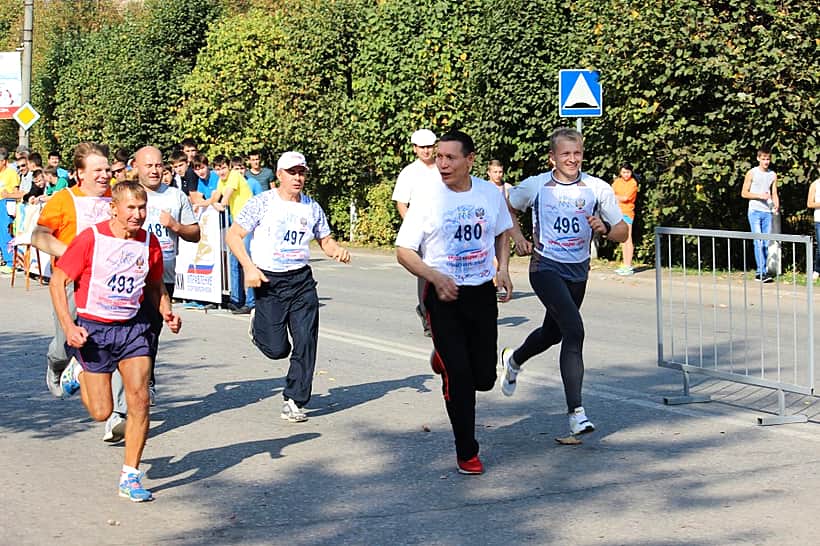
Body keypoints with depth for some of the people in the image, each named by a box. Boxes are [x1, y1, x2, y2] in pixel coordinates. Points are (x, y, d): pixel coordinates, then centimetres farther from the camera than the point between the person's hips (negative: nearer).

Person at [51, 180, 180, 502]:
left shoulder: (149, 243, -1)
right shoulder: (90, 239, -14)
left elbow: (155, 286, 15)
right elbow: (57, 282, -8)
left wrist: (167, 313, -5)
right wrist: (68, 326, -18)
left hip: (132, 327, 3)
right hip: (93, 328, -3)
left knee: (140, 398, -11)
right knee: (101, 413, 1)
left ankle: (130, 477, 1)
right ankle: (79, 372, 34)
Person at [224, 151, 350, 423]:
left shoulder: (312, 208, 8)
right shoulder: (262, 202, -5)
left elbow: (325, 240, 19)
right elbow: (233, 235, -4)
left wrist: (337, 250, -5)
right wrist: (249, 268, -15)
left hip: (302, 280, 3)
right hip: (268, 281, -3)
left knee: (306, 341, -6)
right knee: (277, 349, -4)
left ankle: (294, 401, 7)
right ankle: (258, 325, 31)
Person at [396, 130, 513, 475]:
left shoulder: (490, 194, 1)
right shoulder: (427, 200, -8)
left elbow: (501, 234, 20)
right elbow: (404, 251, -6)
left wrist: (503, 269, 3)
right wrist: (435, 277, -21)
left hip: (483, 293, 3)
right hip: (444, 295, -3)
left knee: (484, 378, 5)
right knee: (458, 377, -8)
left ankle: (445, 358, 39)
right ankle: (466, 452, 7)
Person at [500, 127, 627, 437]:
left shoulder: (598, 188, -1)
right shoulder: (536, 186, -4)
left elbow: (622, 233, 4)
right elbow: (505, 206, 16)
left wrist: (604, 228, -17)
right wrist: (516, 234, 2)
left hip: (577, 272, 4)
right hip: (545, 268, -4)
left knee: (553, 332, 21)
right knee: (574, 330, -22)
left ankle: (514, 360, 55)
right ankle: (576, 412, -22)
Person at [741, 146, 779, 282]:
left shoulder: (773, 175, 11)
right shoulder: (752, 173, 0)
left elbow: (774, 194, 13)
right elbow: (744, 193, -1)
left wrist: (776, 205, -8)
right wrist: (760, 196, -13)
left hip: (767, 212, 4)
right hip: (755, 211, -4)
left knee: (766, 243, 4)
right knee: (758, 242, -10)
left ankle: (760, 273, 10)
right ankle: (762, 272, -13)